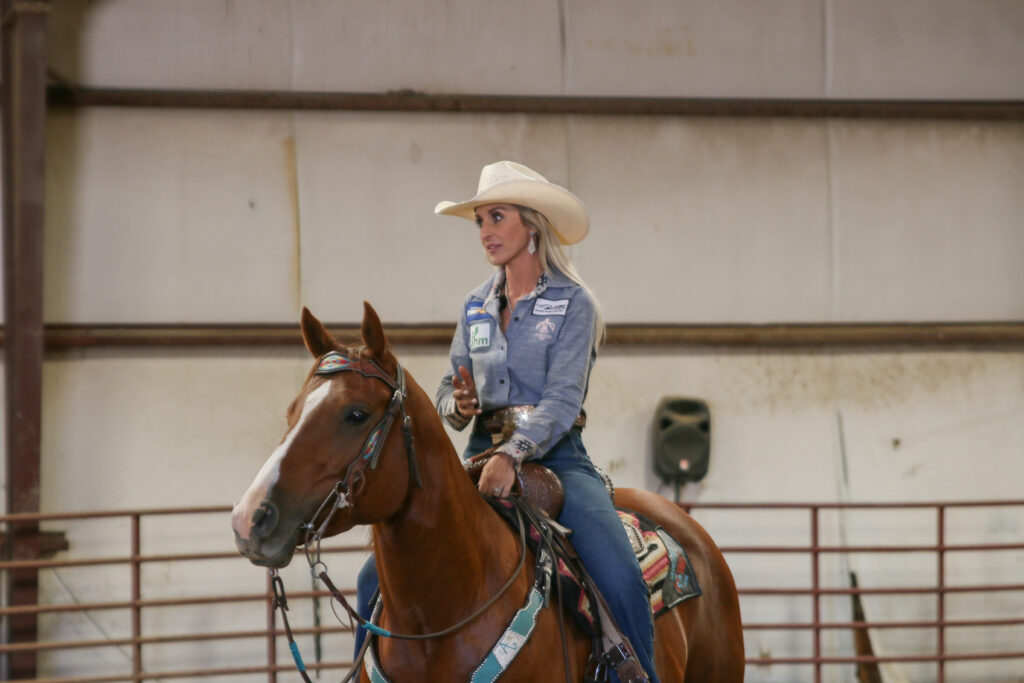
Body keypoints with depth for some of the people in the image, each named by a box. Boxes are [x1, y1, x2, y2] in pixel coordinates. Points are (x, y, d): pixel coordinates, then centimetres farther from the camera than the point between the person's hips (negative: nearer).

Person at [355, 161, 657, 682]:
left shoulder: (572, 303, -3)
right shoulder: (476, 307, 13)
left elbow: (562, 399, -14)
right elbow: (449, 390, 18)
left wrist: (512, 455, -29)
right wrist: (458, 405, -8)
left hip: (555, 455, -5)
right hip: (481, 454, 5)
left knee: (621, 581, -29)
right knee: (379, 578, -8)